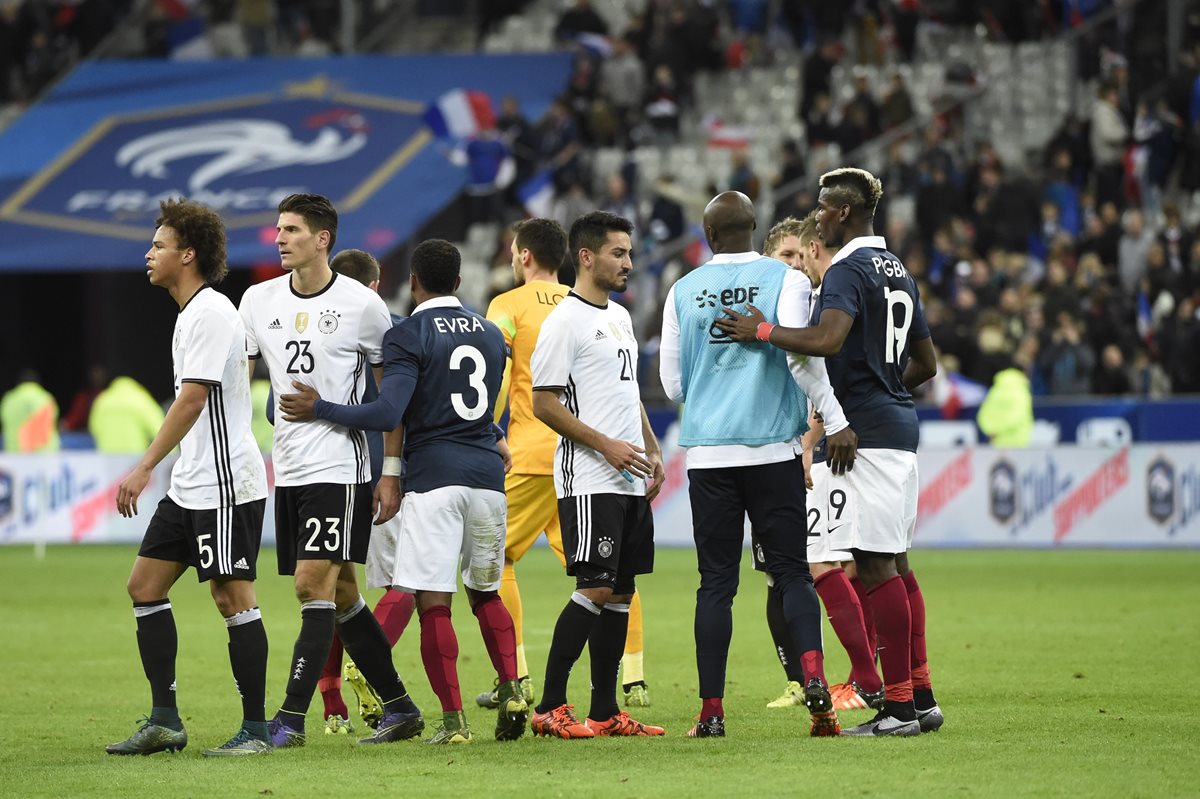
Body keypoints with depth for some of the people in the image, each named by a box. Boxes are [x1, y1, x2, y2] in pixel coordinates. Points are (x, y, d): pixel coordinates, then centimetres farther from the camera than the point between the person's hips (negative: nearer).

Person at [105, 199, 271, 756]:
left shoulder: (210, 313, -14)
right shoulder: (192, 313, 17)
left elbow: (193, 398, -21)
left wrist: (145, 468, -23)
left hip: (226, 485, -10)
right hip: (190, 486, 10)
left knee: (233, 598, -7)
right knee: (145, 586, 8)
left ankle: (255, 728, -2)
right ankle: (164, 722, 12)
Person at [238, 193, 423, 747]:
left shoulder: (363, 305, -6)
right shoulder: (259, 301, 6)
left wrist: (392, 472, -3)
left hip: (339, 467, -6)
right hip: (287, 469, 6)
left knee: (314, 586, -13)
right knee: (340, 596, 10)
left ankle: (290, 719, -13)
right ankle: (399, 709, 20)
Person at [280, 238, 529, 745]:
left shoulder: (408, 336, -6)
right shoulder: (491, 335, 14)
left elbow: (388, 414, -15)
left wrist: (318, 410, -6)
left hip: (434, 476, -6)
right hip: (487, 475, 6)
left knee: (434, 603, -5)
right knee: (485, 593, 20)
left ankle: (453, 720, -10)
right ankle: (511, 691, 5)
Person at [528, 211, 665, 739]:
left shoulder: (620, 317, 18)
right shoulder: (564, 322, -10)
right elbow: (545, 404, -14)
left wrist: (651, 450, 17)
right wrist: (608, 446, -17)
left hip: (630, 479, 9)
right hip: (589, 481, -9)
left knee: (621, 591, 7)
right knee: (595, 589, -13)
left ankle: (605, 711, 10)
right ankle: (549, 708, -9)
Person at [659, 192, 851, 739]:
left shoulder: (683, 292, 6)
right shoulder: (785, 279, 0)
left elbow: (672, 384, 10)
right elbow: (801, 354, -13)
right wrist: (836, 421, -9)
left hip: (707, 450, 1)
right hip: (772, 448, -1)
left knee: (716, 581, 5)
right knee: (791, 571, 3)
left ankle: (711, 709, 1)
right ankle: (814, 679, -18)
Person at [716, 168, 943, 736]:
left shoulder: (848, 270, -11)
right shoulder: (897, 272, 18)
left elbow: (828, 339, -29)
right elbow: (926, 364, 25)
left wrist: (763, 332, -18)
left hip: (866, 433, -10)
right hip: (899, 427, 10)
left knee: (877, 566, -9)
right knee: (895, 563, 13)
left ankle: (899, 705, -11)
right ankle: (921, 697, 13)